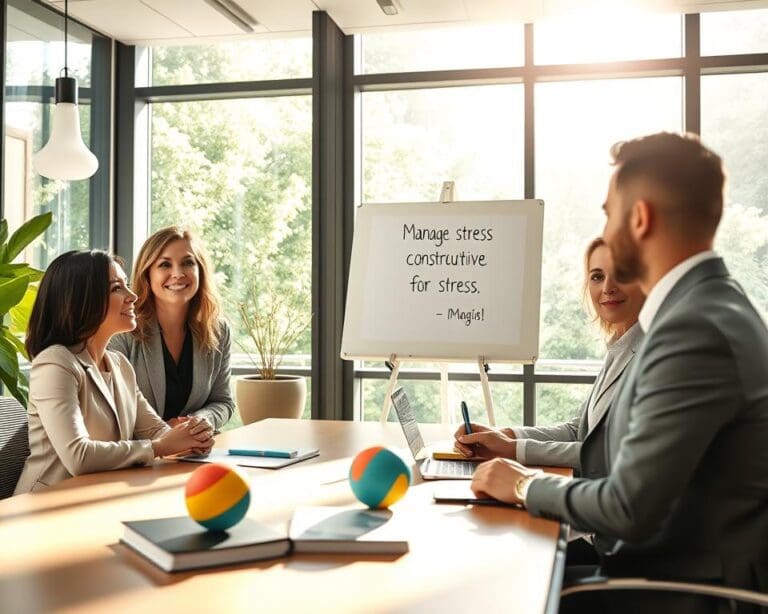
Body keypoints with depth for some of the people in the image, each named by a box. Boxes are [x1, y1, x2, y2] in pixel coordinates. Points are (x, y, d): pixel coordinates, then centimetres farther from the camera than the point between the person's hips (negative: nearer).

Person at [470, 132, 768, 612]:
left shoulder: (694, 329, -25)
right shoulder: (709, 304, 6)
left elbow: (630, 509, -24)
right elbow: (627, 453, 9)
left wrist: (526, 486, -9)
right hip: (670, 564, 8)